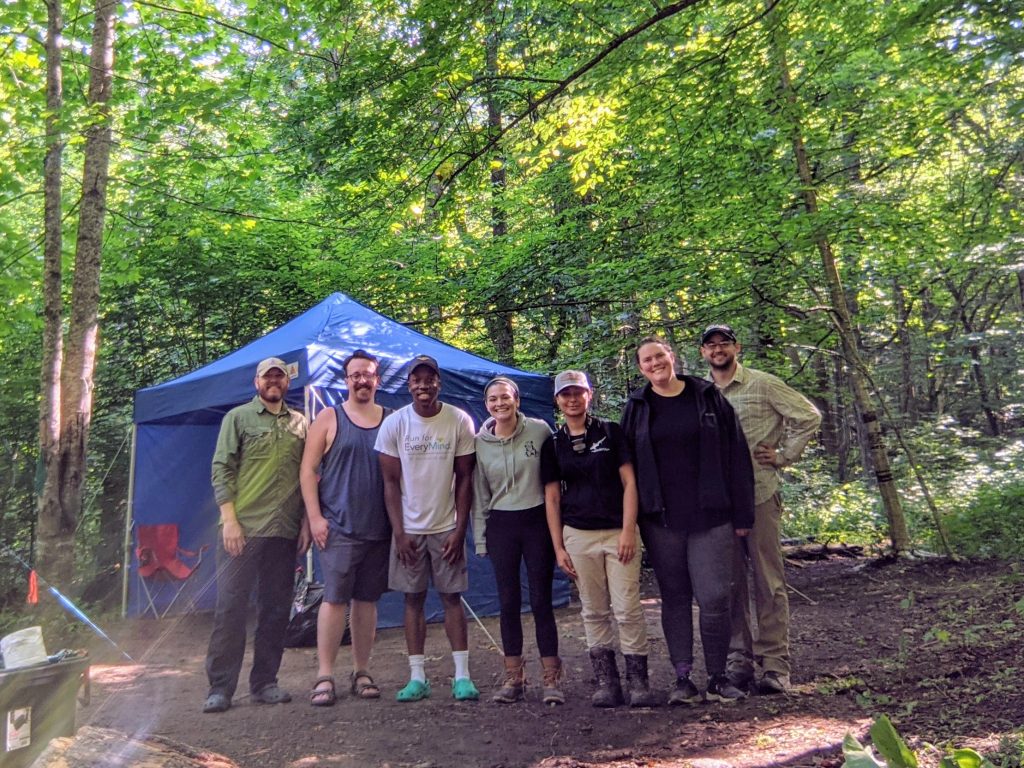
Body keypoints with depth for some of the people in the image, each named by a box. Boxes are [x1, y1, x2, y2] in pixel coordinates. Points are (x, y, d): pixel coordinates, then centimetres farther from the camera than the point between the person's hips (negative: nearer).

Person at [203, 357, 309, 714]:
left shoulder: (300, 423, 13)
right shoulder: (238, 417, 4)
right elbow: (221, 470, -2)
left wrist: (306, 521, 7)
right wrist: (229, 519, -11)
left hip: (285, 532, 4)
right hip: (242, 529, -3)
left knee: (276, 610, 8)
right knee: (231, 607, -1)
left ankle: (264, 682, 20)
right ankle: (220, 687, 10)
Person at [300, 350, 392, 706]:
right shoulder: (328, 418, 3)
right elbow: (308, 469, 0)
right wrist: (315, 516, -8)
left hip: (379, 528, 3)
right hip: (338, 526, -3)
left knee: (367, 599, 9)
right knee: (335, 597, -3)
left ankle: (361, 672, 20)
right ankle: (324, 676, 7)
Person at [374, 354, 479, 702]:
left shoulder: (460, 421, -6)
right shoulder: (393, 424, -4)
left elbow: (464, 479, -2)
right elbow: (390, 482, -1)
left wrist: (459, 530, -7)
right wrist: (399, 533, -6)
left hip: (446, 527, -1)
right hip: (409, 529, 1)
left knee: (452, 597, 3)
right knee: (413, 599, 6)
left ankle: (462, 675, 11)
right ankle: (417, 677, 15)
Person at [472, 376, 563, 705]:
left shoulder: (540, 430, -5)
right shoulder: (480, 443, 1)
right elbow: (480, 495, 7)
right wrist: (480, 538, 6)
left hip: (538, 520, -2)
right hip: (501, 526, 2)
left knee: (541, 600, 1)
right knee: (508, 602, 8)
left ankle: (551, 678, 13)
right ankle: (513, 677, 21)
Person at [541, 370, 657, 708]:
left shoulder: (611, 432, 2)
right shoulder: (553, 444, 7)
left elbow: (629, 482, -1)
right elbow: (552, 498, 7)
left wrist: (628, 531, -9)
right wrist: (558, 547, 3)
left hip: (617, 532, -2)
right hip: (578, 536, 2)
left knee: (627, 609, -2)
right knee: (594, 612, 8)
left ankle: (638, 681, 10)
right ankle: (606, 682, 18)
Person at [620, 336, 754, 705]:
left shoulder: (708, 397, 3)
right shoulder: (637, 408, 6)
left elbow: (735, 454, 2)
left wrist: (742, 513, -1)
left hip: (710, 515, -1)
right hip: (661, 519, 1)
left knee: (714, 597, -2)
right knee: (674, 598, 8)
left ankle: (717, 678, 16)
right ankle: (683, 678, 18)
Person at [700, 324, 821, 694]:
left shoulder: (763, 384, 0)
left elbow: (809, 416, 1)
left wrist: (783, 456, -3)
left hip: (759, 495, -3)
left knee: (768, 582, 1)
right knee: (730, 584, 9)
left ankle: (775, 664, 10)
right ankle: (738, 660, 19)